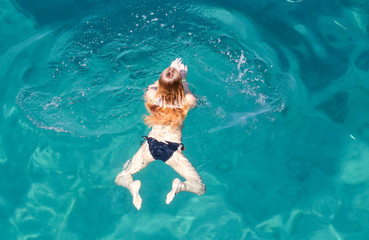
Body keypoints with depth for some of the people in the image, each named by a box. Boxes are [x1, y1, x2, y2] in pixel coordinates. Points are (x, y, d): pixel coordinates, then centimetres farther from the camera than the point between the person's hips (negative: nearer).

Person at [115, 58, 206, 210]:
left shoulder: (151, 96, -9)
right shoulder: (188, 101, -12)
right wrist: (183, 78, 26)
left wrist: (170, 72, 21)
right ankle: (179, 186, -25)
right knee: (200, 188, 9)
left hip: (151, 145, 2)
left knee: (120, 178, 18)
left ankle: (132, 185, -18)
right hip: (173, 150, -1)